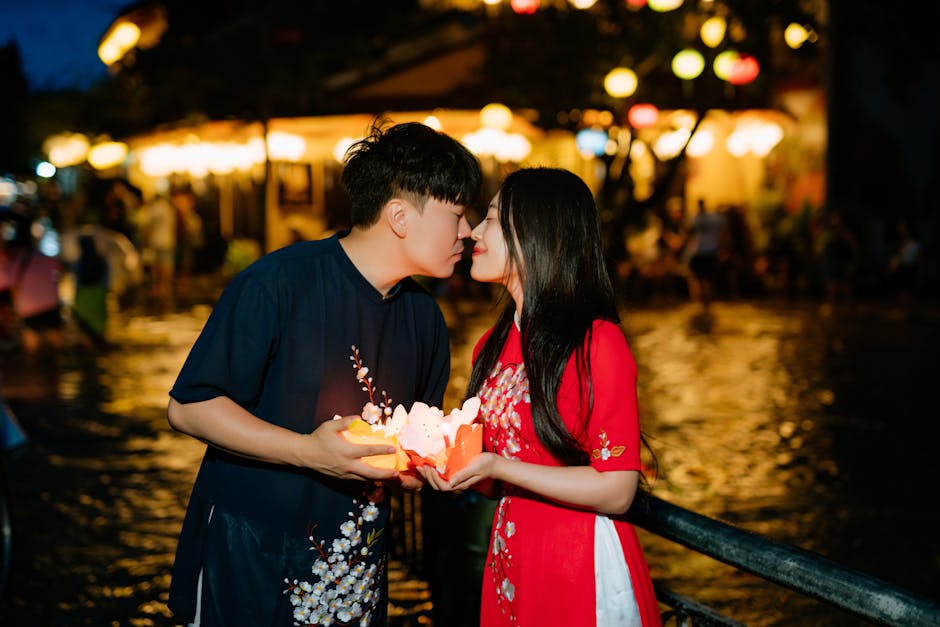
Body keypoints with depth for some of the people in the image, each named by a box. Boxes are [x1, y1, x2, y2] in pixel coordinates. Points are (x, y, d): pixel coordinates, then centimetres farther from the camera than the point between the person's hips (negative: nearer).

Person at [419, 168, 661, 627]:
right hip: (509, 565, 7)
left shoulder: (598, 344, -16)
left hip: (584, 574, -7)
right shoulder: (492, 346, 7)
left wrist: (498, 468, -23)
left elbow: (615, 492, -18)